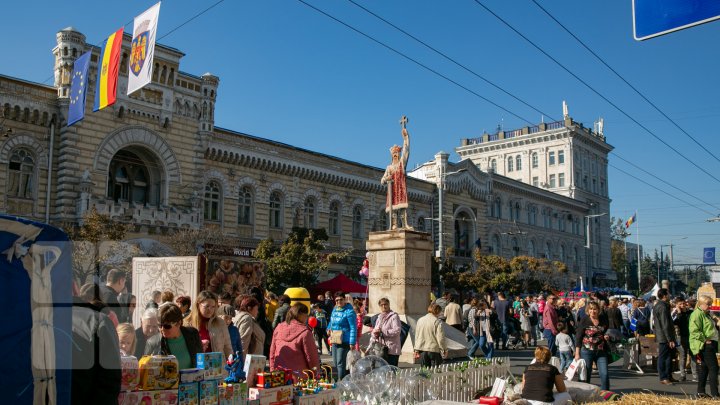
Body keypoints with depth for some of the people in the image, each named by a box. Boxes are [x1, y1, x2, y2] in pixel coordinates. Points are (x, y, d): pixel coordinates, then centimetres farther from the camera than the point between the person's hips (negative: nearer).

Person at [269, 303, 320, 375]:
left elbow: (272, 353, 12)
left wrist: (272, 370, 20)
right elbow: (311, 355, -7)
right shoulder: (305, 332, -12)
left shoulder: (278, 328, 6)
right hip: (299, 374, -5)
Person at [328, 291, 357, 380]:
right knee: (335, 362, 16)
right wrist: (329, 328, 9)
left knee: (340, 363, -7)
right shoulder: (335, 309, 12)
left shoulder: (349, 311, -12)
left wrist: (352, 342, -19)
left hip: (344, 341, -9)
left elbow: (353, 328, -15)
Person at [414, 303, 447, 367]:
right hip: (434, 350, -5)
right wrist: (444, 349, 2)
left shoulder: (420, 320, 6)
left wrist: (416, 350, 16)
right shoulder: (438, 322, -11)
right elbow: (440, 338, -11)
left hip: (422, 350, 5)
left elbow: (417, 336, 10)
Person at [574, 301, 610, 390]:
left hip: (601, 352, 3)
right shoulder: (584, 321, -4)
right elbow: (578, 338, -3)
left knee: (604, 374, -3)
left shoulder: (604, 320, 5)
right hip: (587, 351, -3)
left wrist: (607, 337, 0)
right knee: (586, 376, 4)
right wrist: (577, 353, -8)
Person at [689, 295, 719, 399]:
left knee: (703, 368, 12)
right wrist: (705, 340, -23)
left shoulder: (706, 314, 20)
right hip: (704, 346, -10)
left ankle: (701, 392, 17)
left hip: (710, 345, 10)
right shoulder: (697, 314, -14)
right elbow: (695, 331, -23)